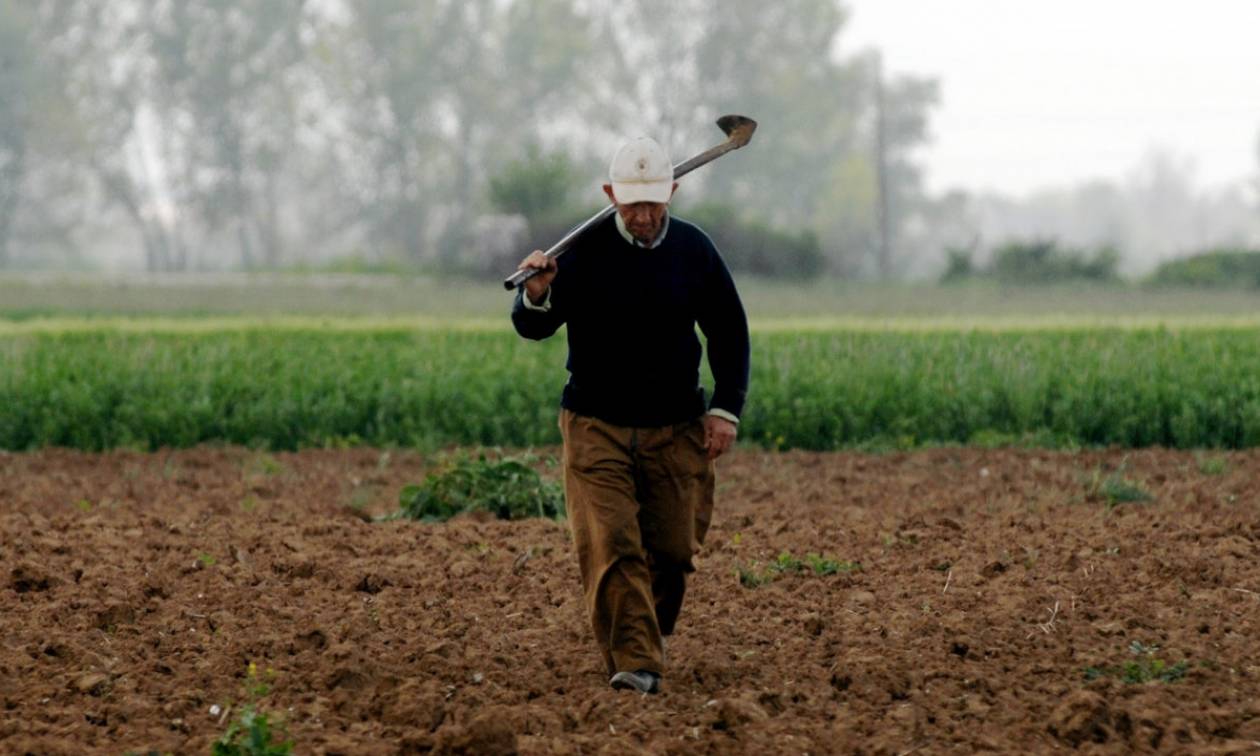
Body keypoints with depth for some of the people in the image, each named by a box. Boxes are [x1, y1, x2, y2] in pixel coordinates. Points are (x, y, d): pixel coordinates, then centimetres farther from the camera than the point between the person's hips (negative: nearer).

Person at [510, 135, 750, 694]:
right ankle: (635, 663, -18)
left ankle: (653, 632, 31)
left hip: (676, 430, 2)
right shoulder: (584, 250, -6)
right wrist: (535, 296, -27)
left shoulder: (694, 250, 2)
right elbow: (533, 329, -4)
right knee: (611, 547, -15)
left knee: (672, 548, 5)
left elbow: (729, 332, 12)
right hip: (596, 427, -2)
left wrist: (726, 409, 4)